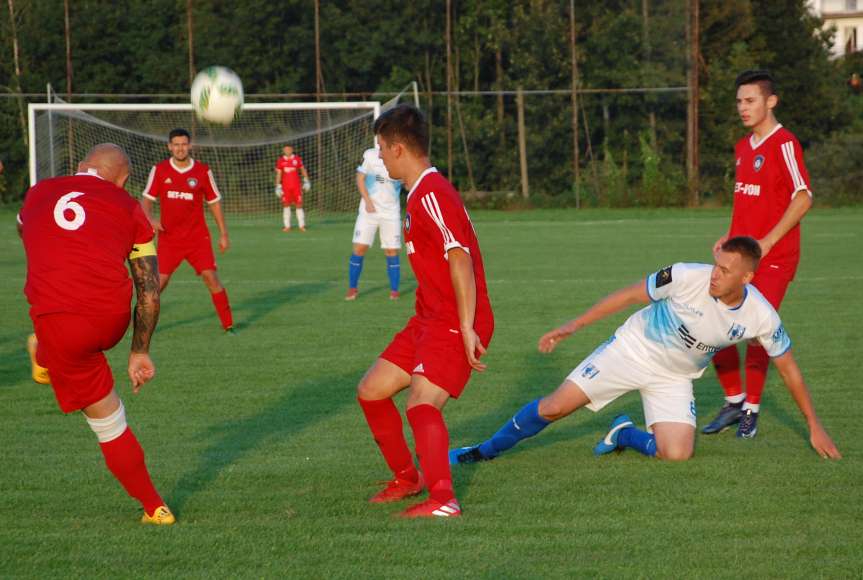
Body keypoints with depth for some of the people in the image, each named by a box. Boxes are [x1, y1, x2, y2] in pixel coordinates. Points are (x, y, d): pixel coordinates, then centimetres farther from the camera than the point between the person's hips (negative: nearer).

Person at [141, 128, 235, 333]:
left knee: (210, 277, -9)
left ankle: (228, 324, 0)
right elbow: (147, 199, 4)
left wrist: (223, 234, 4)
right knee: (160, 281, -5)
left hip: (198, 237, 0)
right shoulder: (159, 170, -1)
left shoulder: (203, 171, -1)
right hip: (169, 238, 0)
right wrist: (150, 218, -17)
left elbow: (214, 202, 7)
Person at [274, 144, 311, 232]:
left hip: (296, 186, 0)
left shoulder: (297, 159, 1)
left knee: (299, 205, -2)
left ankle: (302, 225, 3)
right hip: (285, 186, 0)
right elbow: (278, 174, 4)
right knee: (286, 205, -1)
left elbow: (303, 169, 11)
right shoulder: (280, 161, 1)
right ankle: (287, 226, 3)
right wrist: (278, 187, -1)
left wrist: (306, 181, 6)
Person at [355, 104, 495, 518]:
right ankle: (407, 478, 28)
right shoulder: (421, 192, 15)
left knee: (422, 403, -26)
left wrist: (467, 329, -29)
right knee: (370, 392, 14)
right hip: (429, 320, 10)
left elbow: (460, 258, -26)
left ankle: (442, 499, -35)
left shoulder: (431, 194, -18)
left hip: (455, 324, -10)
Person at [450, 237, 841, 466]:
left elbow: (789, 369, -4)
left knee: (677, 454, -19)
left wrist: (814, 427, 1)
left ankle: (624, 434, 13)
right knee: (554, 408, -9)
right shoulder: (688, 277, -27)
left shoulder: (761, 317, -19)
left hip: (674, 378, 2)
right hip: (633, 349, -2)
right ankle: (485, 451, 14)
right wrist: (572, 326, -15)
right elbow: (629, 295, -14)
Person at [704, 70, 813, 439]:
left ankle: (751, 411, 6)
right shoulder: (743, 148, 15)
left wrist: (766, 242, -19)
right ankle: (734, 401, 17)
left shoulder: (784, 144, -10)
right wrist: (731, 237, 10)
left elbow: (803, 199, -16)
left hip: (773, 258, -7)